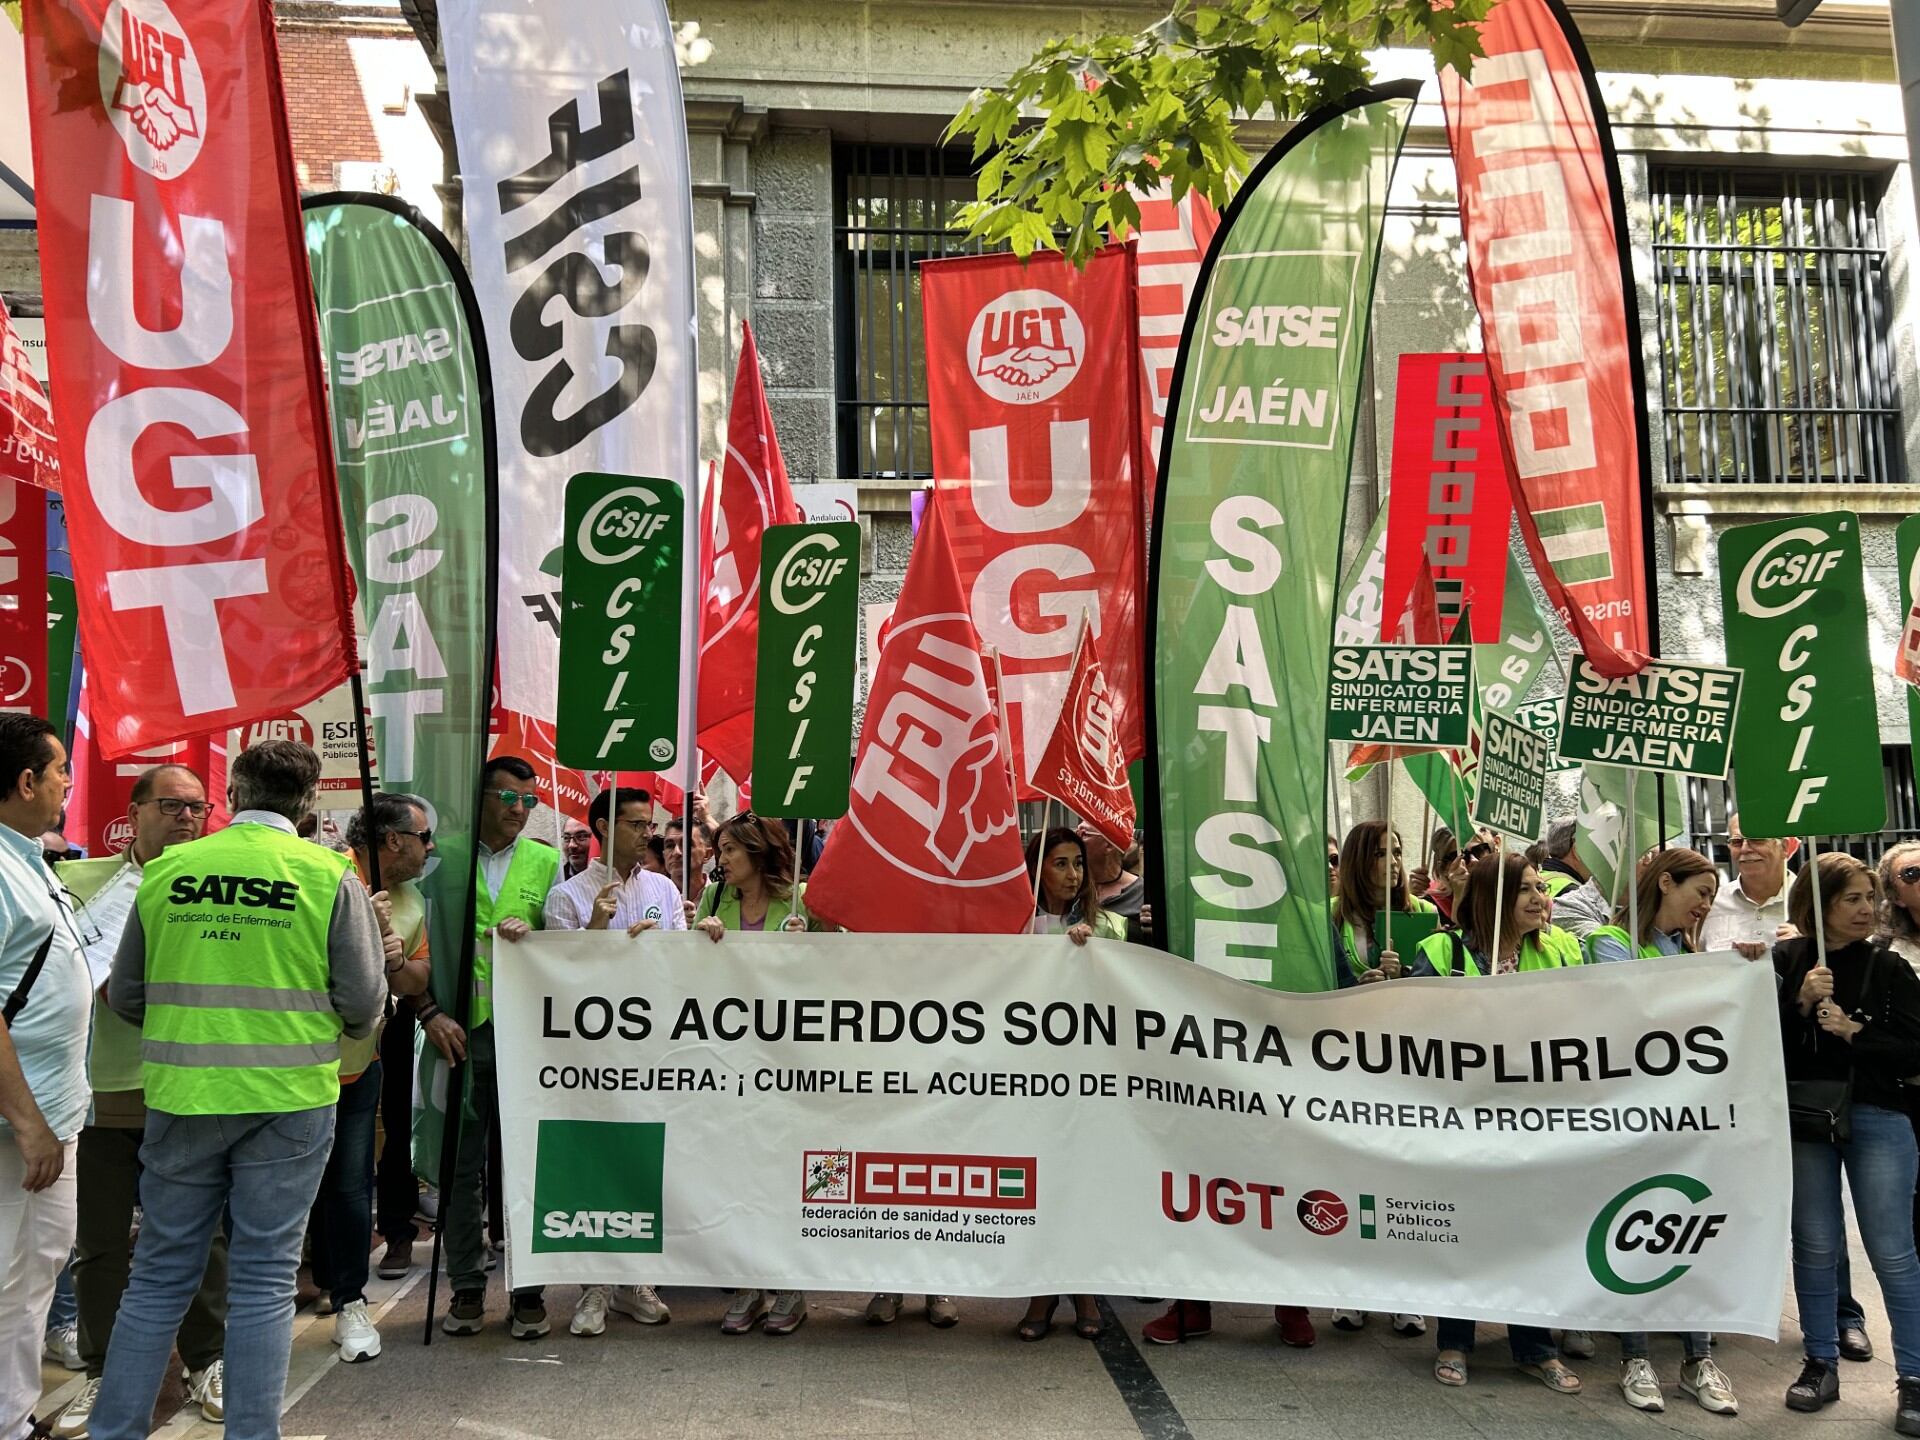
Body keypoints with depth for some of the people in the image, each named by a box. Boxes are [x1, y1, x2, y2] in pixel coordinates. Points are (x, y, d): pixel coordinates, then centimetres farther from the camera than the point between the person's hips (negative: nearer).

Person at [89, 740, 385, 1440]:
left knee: (159, 1275, 14)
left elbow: (124, 995, 9)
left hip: (180, 1097, 2)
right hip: (288, 1100, -2)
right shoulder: (330, 876, -7)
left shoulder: (164, 869, 1)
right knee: (264, 1277, 8)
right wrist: (337, 1028, 17)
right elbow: (364, 1001, -6)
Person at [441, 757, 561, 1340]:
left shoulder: (545, 861, 9)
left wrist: (531, 938, -13)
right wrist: (432, 1012, -10)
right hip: (460, 1030, 0)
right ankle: (467, 1286, 19)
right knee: (460, 1164, 6)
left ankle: (528, 1289, 14)